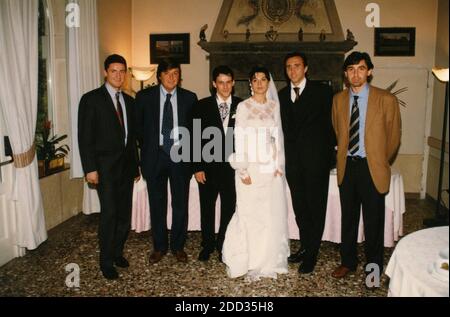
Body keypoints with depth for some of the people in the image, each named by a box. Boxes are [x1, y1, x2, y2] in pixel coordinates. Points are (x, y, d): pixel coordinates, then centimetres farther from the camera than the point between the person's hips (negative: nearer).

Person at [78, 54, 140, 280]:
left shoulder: (129, 101, 12)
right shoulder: (91, 99, -5)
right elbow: (85, 137, -9)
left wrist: (136, 165, 14)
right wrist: (90, 168, -14)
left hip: (126, 166, 6)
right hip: (105, 166, -5)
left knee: (125, 212, 9)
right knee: (109, 213, -5)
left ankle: (117, 251, 27)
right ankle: (106, 261, 11)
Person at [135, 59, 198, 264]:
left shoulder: (189, 98, 3)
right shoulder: (144, 97, 1)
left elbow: (195, 128, 8)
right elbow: (138, 127, 7)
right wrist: (147, 150, 6)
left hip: (180, 156, 0)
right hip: (155, 156, 0)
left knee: (181, 204, 7)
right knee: (157, 204, 9)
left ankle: (178, 246, 24)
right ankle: (159, 246, 25)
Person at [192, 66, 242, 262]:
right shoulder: (202, 106, 0)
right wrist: (197, 167, -6)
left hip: (232, 167, 0)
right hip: (208, 166, 0)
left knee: (229, 209, 10)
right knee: (207, 208, 12)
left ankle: (224, 246, 28)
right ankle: (207, 244, 31)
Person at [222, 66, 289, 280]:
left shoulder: (274, 106, 9)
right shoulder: (243, 106, 0)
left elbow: (278, 137, 10)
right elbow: (239, 139, -4)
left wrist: (280, 165, 1)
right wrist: (242, 170, -10)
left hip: (271, 168, 3)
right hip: (250, 166, -3)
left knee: (272, 214, 6)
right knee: (249, 214, 0)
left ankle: (269, 260, 20)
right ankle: (250, 262, 13)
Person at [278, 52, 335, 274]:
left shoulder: (322, 92, -1)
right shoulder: (281, 95, 11)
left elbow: (330, 123, -1)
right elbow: (282, 128, 11)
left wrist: (329, 154, -5)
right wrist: (283, 157, 5)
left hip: (315, 159, -4)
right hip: (293, 161, 4)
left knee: (315, 207, 3)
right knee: (299, 207, 12)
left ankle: (311, 254, 13)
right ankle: (305, 246, 27)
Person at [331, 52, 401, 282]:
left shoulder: (386, 100, -7)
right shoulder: (338, 99, 4)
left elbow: (393, 138, 0)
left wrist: (379, 162, 7)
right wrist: (344, 157, 12)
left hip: (372, 168, -3)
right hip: (346, 167, 4)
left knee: (373, 221, 8)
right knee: (348, 218, 15)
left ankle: (374, 267, 27)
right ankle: (348, 261, 33)